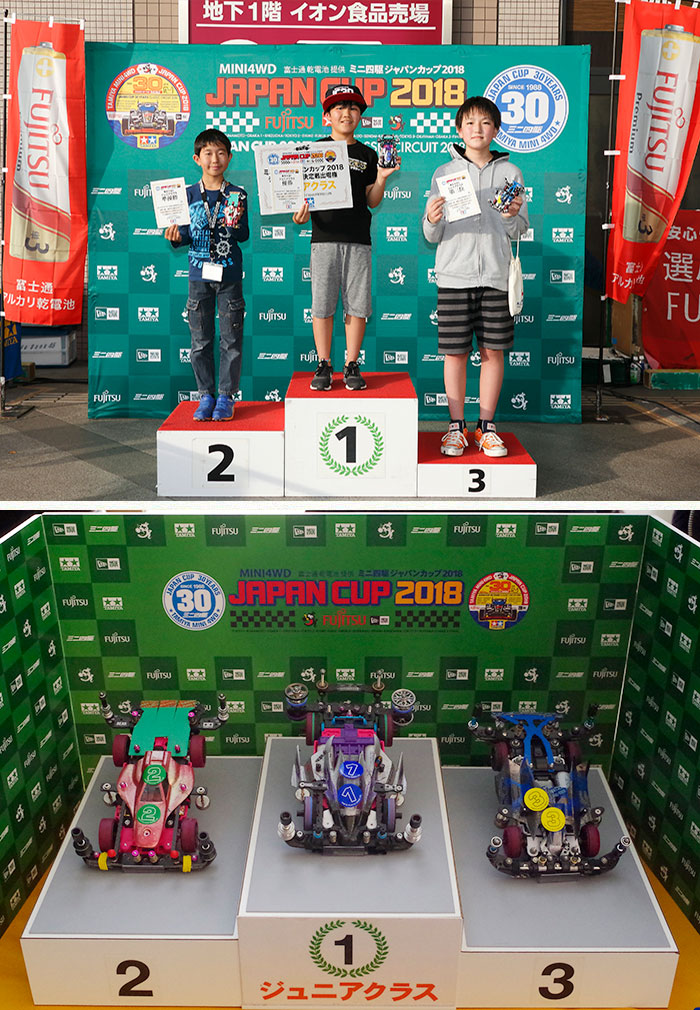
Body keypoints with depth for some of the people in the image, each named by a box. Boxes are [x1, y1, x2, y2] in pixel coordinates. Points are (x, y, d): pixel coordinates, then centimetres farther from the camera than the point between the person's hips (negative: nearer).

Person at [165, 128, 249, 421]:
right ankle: (205, 396, 14)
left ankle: (226, 396, 10)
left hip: (229, 275, -1)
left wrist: (234, 225, -18)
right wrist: (176, 237, -13)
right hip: (199, 275, 1)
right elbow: (186, 234, 8)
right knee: (200, 340, 4)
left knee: (230, 339, 1)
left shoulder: (238, 195, 4)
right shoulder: (189, 195, 7)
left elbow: (244, 235, 2)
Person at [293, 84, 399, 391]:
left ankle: (351, 367, 8)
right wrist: (301, 213, -11)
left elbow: (372, 201, 12)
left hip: (358, 239, 2)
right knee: (322, 305, -2)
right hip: (324, 237, -1)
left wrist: (382, 178, -4)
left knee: (357, 306, 0)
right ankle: (324, 366, 8)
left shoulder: (367, 155, 14)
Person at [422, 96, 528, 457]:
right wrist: (432, 220, -15)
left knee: (493, 351, 2)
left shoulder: (510, 173, 10)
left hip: (496, 275, 1)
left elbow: (519, 231, 10)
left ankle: (487, 426, 13)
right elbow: (432, 235, 7)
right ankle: (456, 426, 12)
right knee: (456, 352, 1)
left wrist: (513, 216, -11)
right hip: (455, 274, -1)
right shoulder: (445, 173, 9)